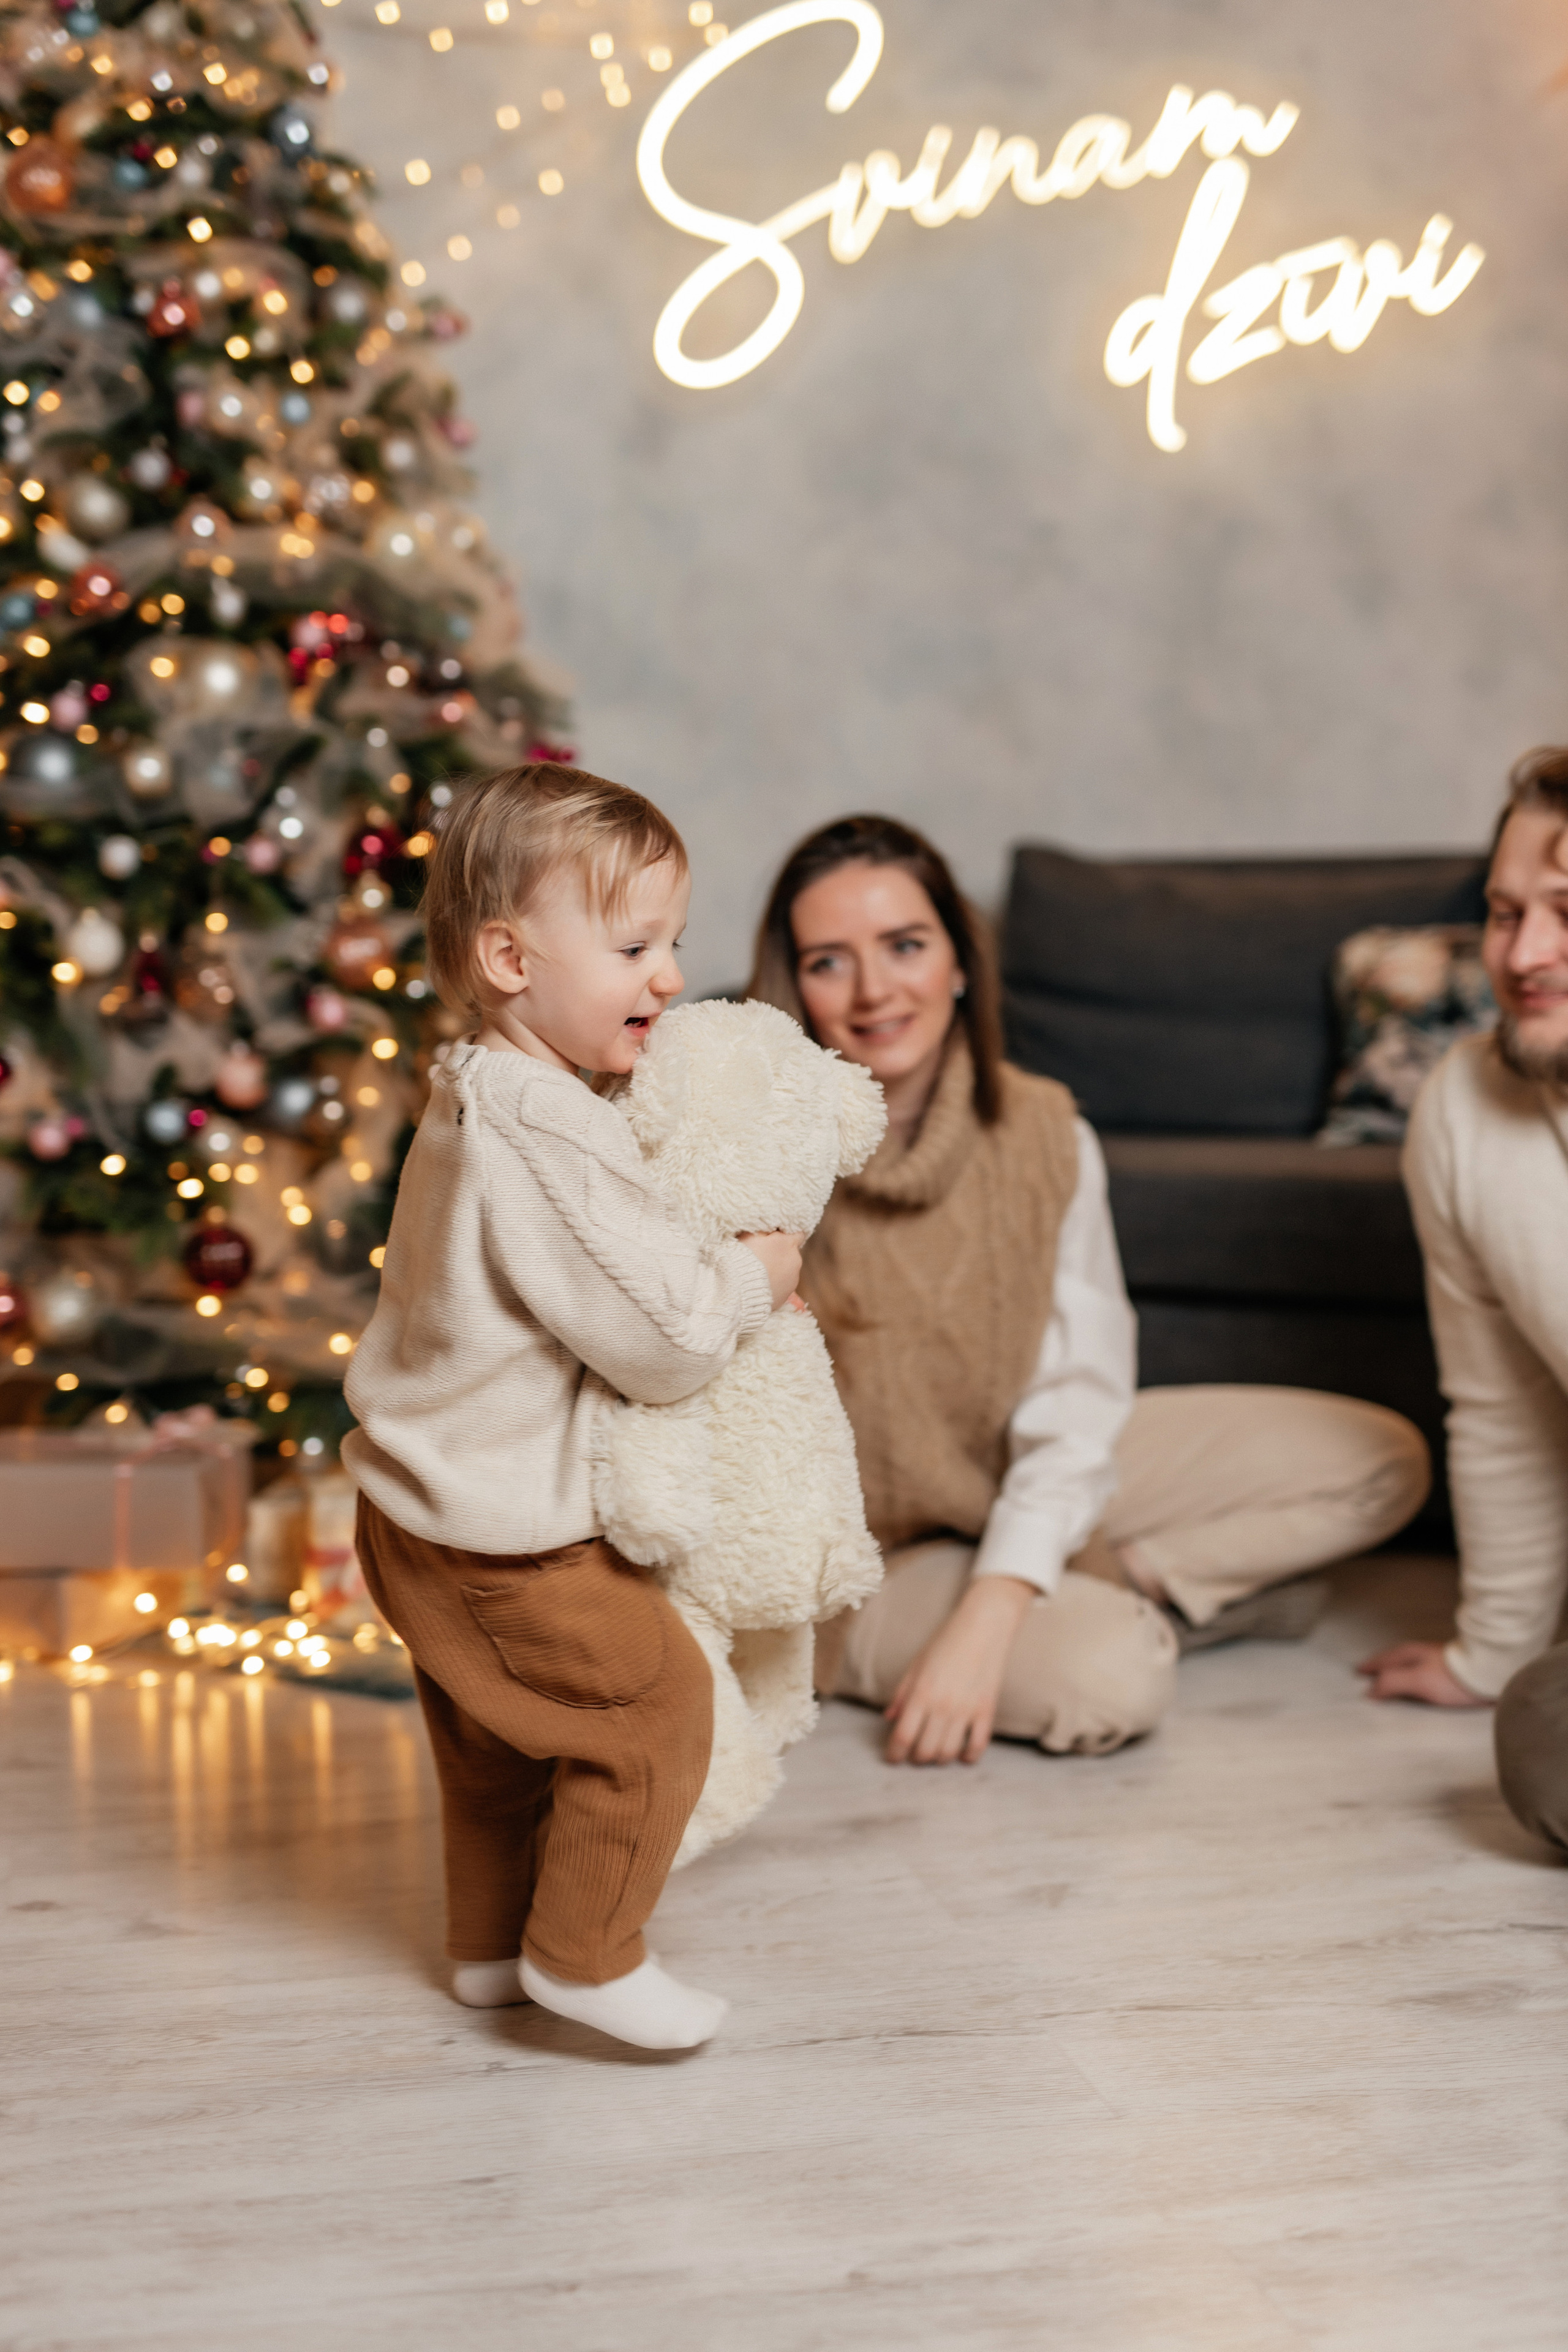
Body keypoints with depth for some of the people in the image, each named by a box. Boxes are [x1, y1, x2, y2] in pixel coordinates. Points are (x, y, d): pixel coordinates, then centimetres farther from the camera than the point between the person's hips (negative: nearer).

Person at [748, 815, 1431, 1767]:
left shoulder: (1044, 1136, -11)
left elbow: (1073, 1407, -16)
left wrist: (986, 1619, -27)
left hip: (1018, 1495, 5)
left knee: (1381, 1463, 0)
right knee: (1111, 1677, -32)